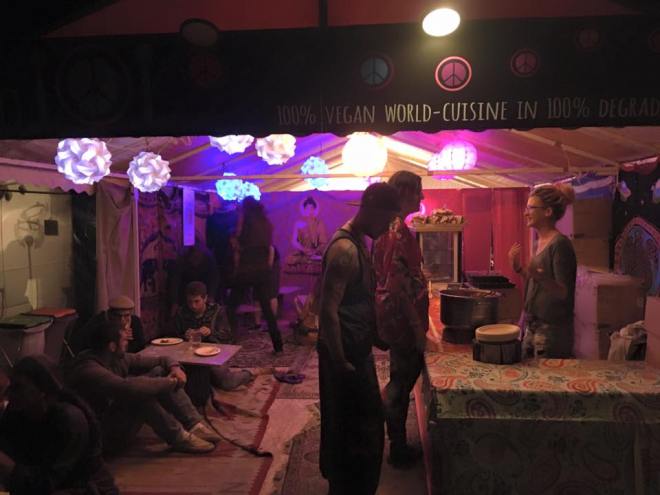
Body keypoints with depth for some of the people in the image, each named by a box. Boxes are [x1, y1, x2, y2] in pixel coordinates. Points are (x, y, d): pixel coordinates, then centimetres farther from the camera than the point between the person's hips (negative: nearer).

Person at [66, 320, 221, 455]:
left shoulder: (117, 358, 2)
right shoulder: (88, 370, -26)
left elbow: (160, 360, 9)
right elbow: (127, 387, -42)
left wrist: (174, 367, -14)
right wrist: (169, 382, -30)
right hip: (107, 435, -9)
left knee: (159, 371, -5)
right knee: (139, 392, -33)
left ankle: (194, 425, -13)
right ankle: (178, 438, -20)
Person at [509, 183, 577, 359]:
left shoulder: (560, 244, -16)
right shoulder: (541, 242, 10)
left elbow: (563, 292, -19)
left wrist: (539, 277, -35)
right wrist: (518, 268, 4)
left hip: (551, 329, -8)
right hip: (532, 325, 8)